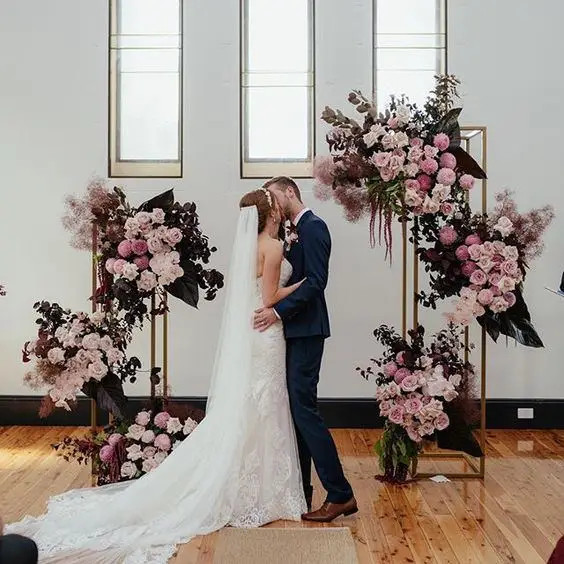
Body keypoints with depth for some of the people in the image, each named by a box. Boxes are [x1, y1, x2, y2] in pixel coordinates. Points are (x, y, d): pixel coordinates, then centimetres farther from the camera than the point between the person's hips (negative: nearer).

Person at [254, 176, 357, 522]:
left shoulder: (313, 226, -10)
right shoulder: (294, 230, 18)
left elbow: (316, 280, -20)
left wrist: (279, 311, -22)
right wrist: (276, 311, 6)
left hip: (305, 331, -9)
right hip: (293, 330, 9)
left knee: (304, 408, -10)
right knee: (295, 409, 11)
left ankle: (340, 494, -2)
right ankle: (300, 491, 19)